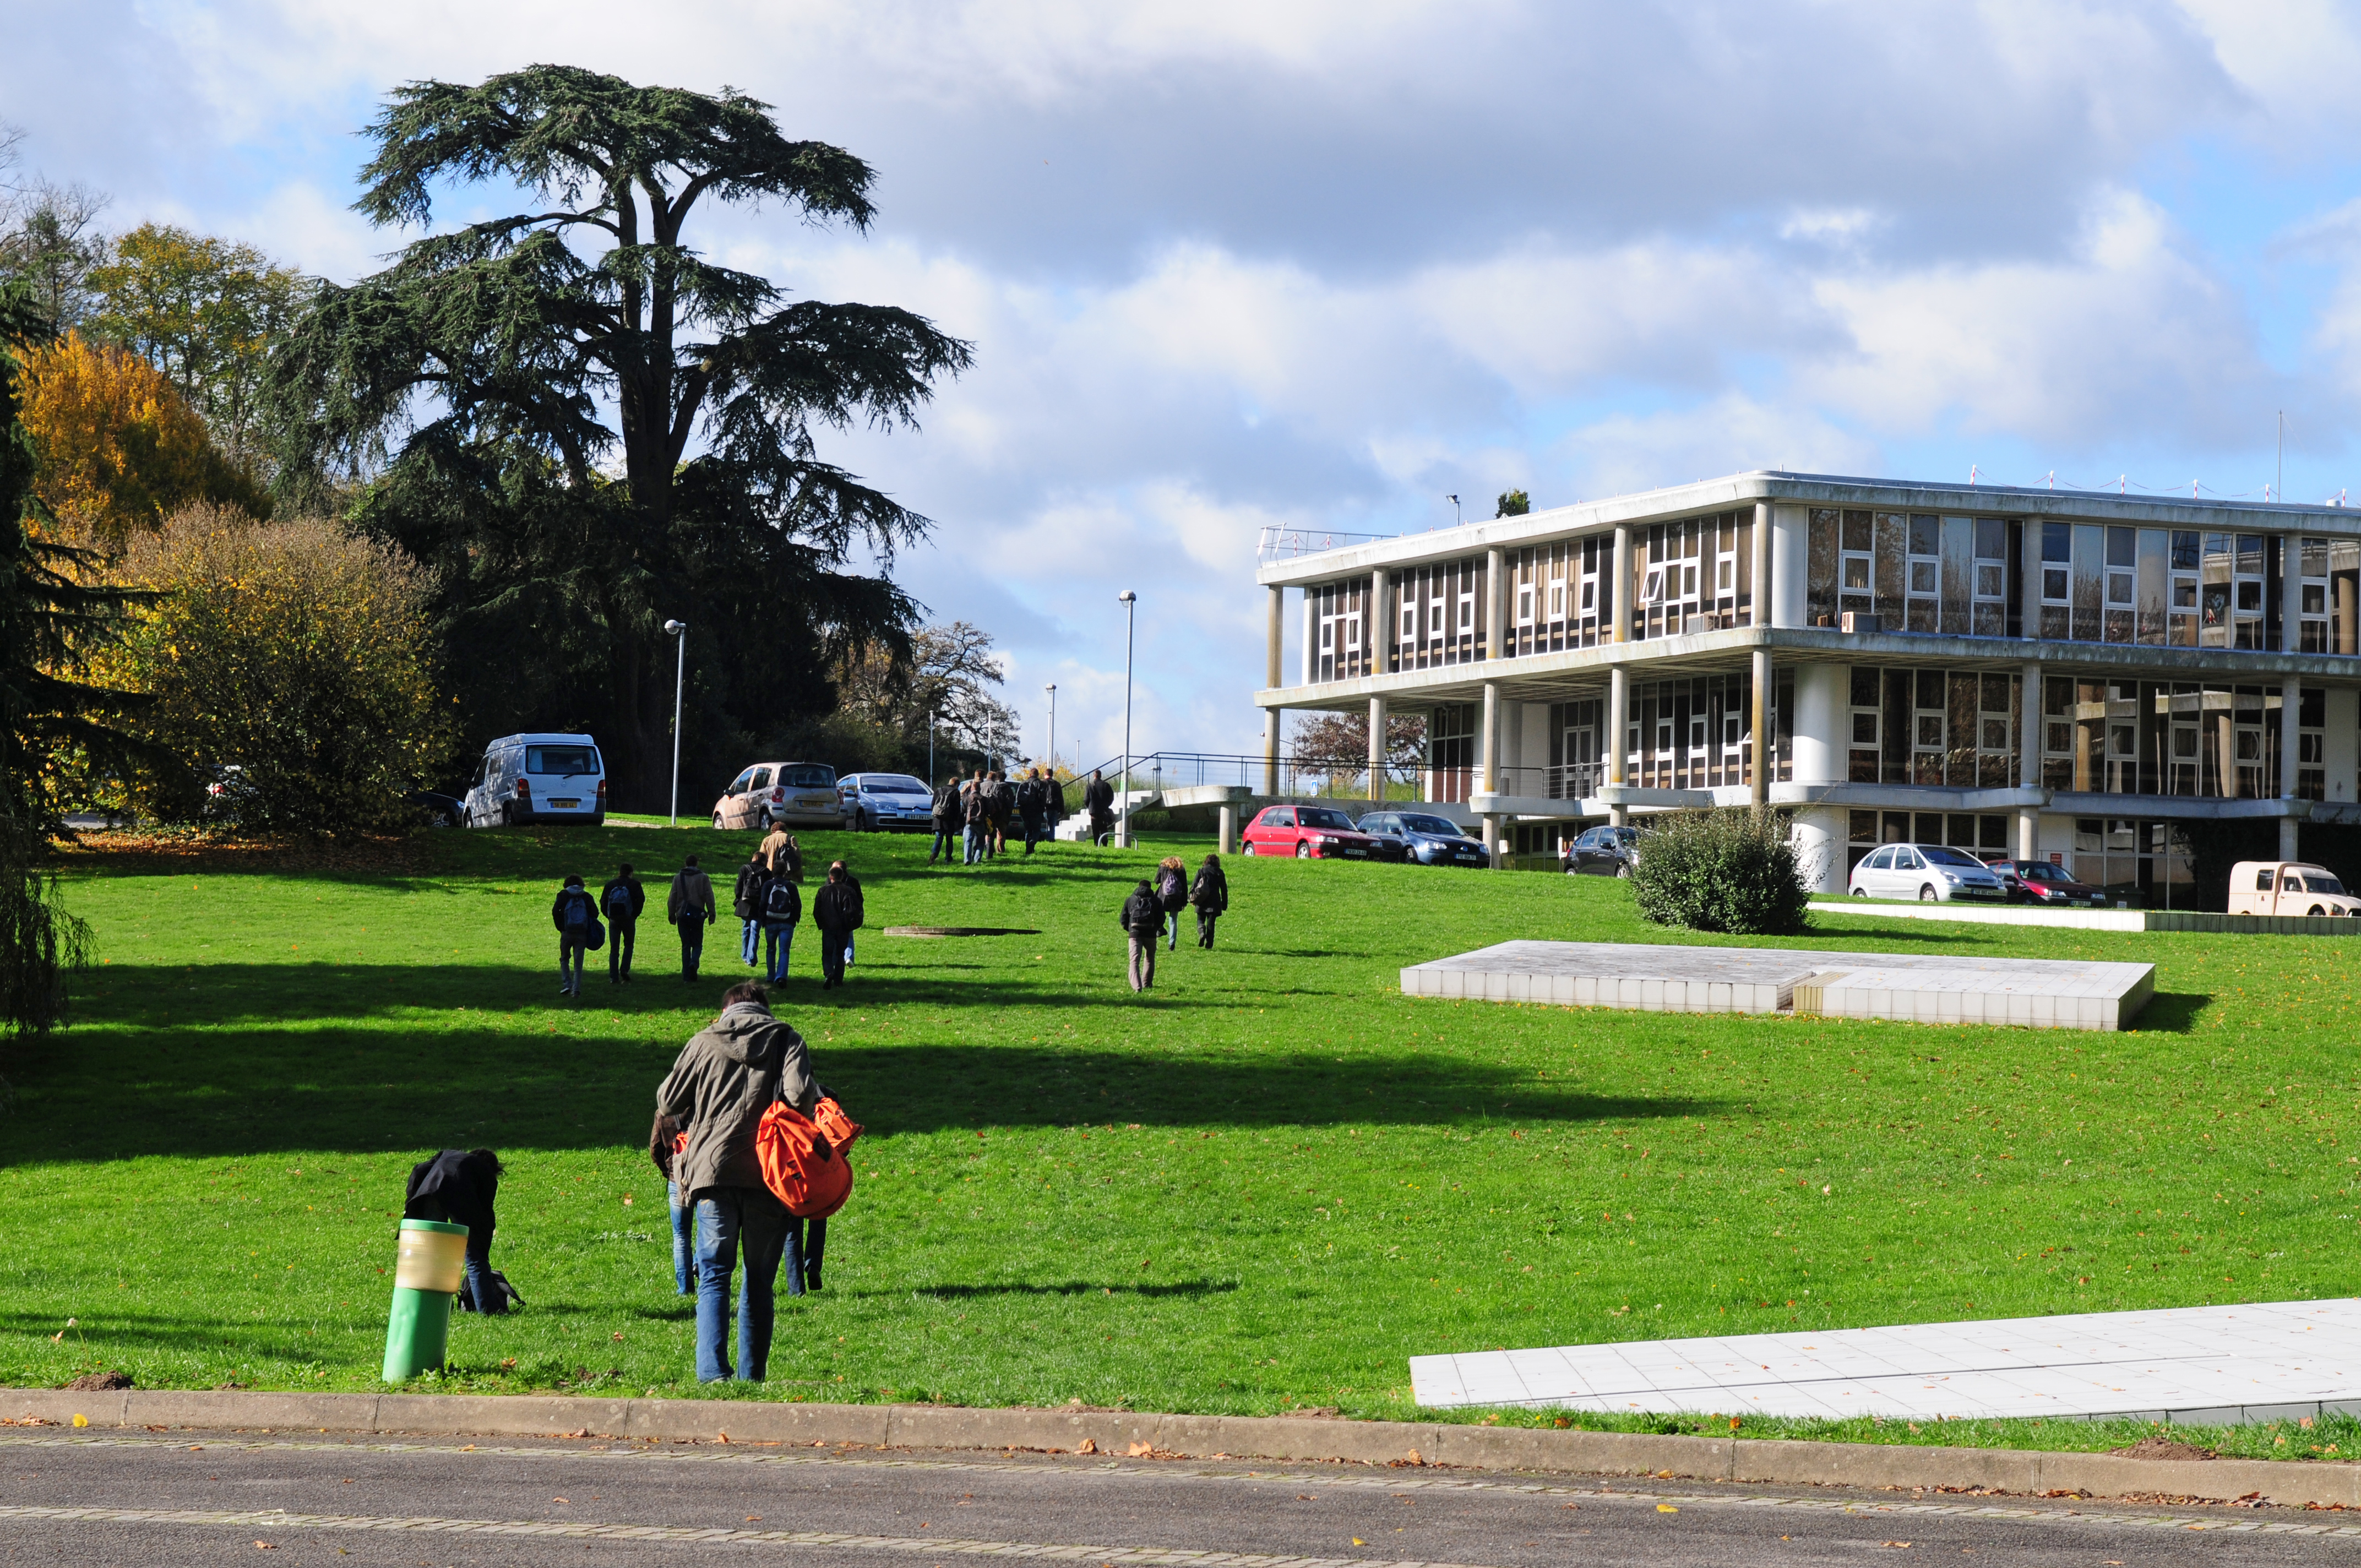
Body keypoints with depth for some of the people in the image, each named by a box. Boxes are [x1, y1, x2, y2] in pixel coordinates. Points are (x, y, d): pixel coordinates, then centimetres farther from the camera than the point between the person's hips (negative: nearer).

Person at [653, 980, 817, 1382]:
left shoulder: (704, 1042, 8)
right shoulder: (785, 1039, 6)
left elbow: (667, 1103, 12)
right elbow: (799, 1093, -11)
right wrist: (819, 1098, 10)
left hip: (711, 1169, 0)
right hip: (768, 1173, 0)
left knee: (714, 1277, 2)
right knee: (759, 1282, 11)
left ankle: (713, 1372, -13)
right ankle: (752, 1376, 8)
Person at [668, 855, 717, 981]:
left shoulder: (678, 877, 5)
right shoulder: (703, 878, -1)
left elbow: (672, 898, 6)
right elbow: (709, 898, -1)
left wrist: (671, 914, 14)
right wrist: (712, 914, 6)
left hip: (682, 915, 2)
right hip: (698, 914, -2)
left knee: (686, 945, 7)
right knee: (697, 944, 8)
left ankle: (686, 975, 3)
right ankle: (694, 963, -22)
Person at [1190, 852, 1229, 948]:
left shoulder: (1201, 871, 2)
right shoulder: (1219, 873, 4)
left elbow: (1194, 885, -2)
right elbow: (1224, 889, 6)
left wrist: (1191, 898, 5)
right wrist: (1224, 904, 11)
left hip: (1202, 901, -1)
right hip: (1214, 902, 1)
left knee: (1201, 920, 11)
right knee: (1211, 923, 6)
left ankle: (1202, 932, -19)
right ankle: (1209, 943, 1)